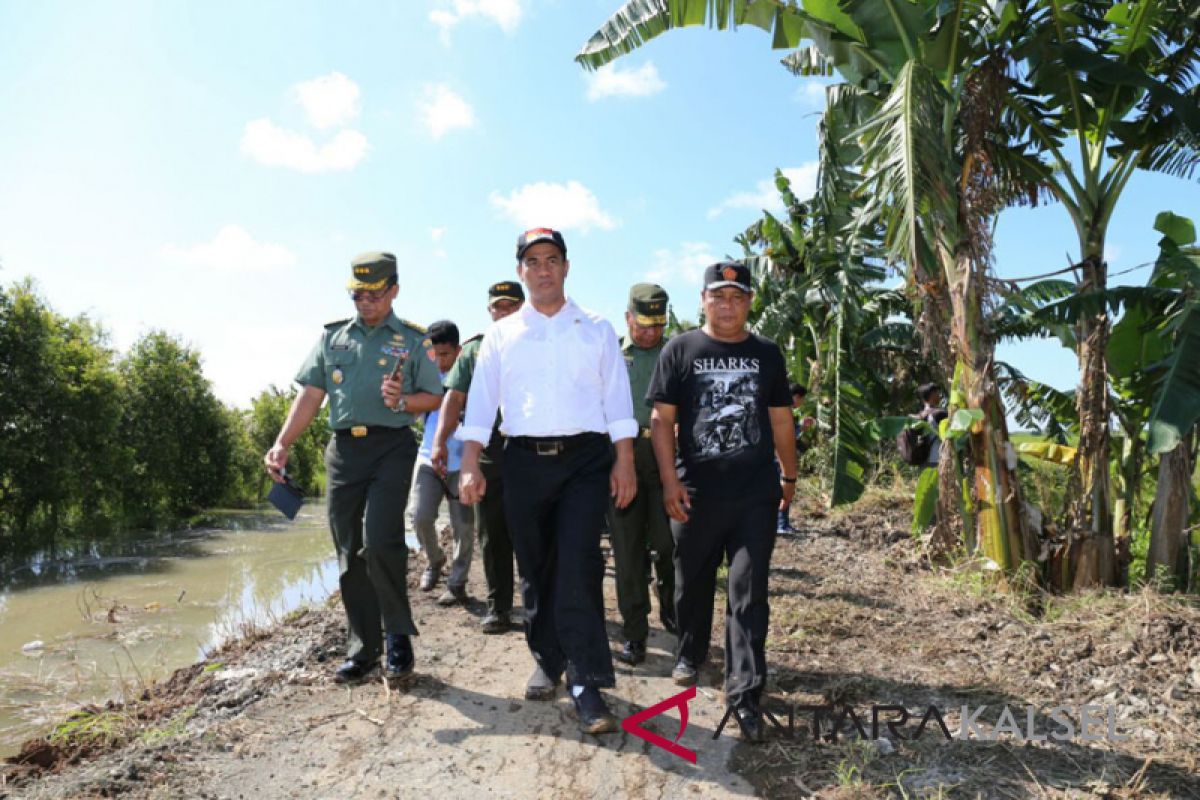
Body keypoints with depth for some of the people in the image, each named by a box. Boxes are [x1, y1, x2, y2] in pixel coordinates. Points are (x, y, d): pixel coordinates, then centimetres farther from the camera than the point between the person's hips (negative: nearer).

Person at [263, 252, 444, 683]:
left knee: (380, 542, -18)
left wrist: (402, 400, -16)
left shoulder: (413, 339, 6)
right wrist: (282, 444, -2)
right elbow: (310, 394, 9)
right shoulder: (333, 336, 14)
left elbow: (434, 398, 5)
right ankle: (363, 649, 18)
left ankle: (399, 634, 4)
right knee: (350, 555, 6)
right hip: (343, 450, 4)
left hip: (392, 448, -3)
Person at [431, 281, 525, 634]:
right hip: (489, 449, 2)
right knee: (493, 533, 7)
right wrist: (440, 441, -5)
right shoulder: (473, 349, 14)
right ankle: (498, 606, 18)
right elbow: (454, 396, 7)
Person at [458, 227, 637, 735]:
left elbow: (617, 398, 6)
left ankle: (586, 684, -4)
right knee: (536, 568, 9)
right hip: (525, 462, 2)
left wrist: (624, 461, -3)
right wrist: (470, 465, -3)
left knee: (578, 568, -11)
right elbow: (480, 401, 7)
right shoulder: (501, 334, 12)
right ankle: (548, 661, 27)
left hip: (586, 459, -2)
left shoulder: (596, 330, 11)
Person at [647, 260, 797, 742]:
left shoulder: (766, 354, 9)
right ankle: (690, 655, 40)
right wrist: (670, 481, -9)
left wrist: (789, 475, 16)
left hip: (756, 494, 1)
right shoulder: (680, 350, 1)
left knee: (749, 593, 0)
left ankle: (744, 693, 6)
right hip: (696, 493, 0)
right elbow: (661, 419, -2)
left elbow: (780, 420, 15)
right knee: (692, 583, 15)